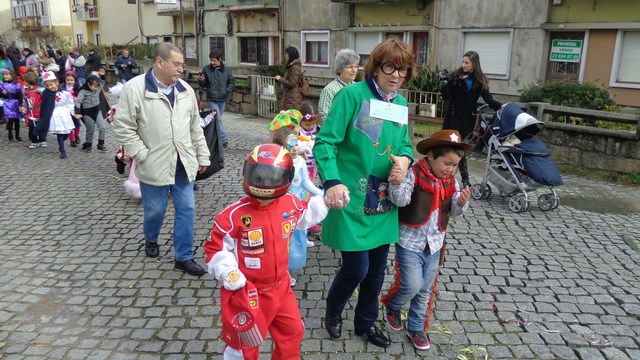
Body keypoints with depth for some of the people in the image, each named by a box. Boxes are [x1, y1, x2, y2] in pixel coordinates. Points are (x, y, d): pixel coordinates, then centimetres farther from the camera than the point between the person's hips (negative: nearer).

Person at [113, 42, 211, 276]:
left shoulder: (185, 90, 6)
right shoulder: (134, 88, -11)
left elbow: (195, 127, 12)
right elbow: (124, 128, -10)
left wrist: (202, 156, 12)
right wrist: (143, 155, -13)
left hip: (183, 164, 4)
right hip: (154, 166, -4)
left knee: (186, 209, 5)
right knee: (155, 210, 12)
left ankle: (183, 257, 18)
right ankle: (151, 239, 44)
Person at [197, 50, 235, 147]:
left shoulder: (226, 69, 2)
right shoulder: (206, 69, -2)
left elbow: (232, 82, 9)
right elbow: (203, 85, 5)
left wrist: (227, 91, -6)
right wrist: (201, 80, -17)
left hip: (222, 99, 3)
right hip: (212, 99, -3)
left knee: (217, 119, 14)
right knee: (218, 119, -12)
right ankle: (224, 138, -13)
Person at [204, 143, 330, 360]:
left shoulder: (291, 204, -8)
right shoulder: (234, 215, -25)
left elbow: (307, 213, 16)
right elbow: (215, 248, -15)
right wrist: (227, 272, -29)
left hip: (280, 288, 5)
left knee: (292, 332, 25)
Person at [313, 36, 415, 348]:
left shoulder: (401, 104, 9)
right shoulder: (352, 95, -12)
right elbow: (325, 142, -15)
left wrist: (405, 159, -6)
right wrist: (333, 182, -30)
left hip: (384, 201, 7)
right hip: (352, 200, -6)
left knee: (377, 267, 16)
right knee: (356, 267, -1)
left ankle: (365, 322, 40)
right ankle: (333, 311, 32)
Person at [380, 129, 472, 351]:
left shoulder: (451, 181, 3)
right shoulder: (414, 174, -15)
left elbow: (453, 212, 7)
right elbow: (400, 200, -26)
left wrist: (462, 202, -14)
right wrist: (397, 180, -44)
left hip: (434, 243, 6)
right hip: (410, 241, -5)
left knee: (425, 290, 13)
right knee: (412, 286, -7)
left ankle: (416, 328, 31)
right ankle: (392, 306, 25)